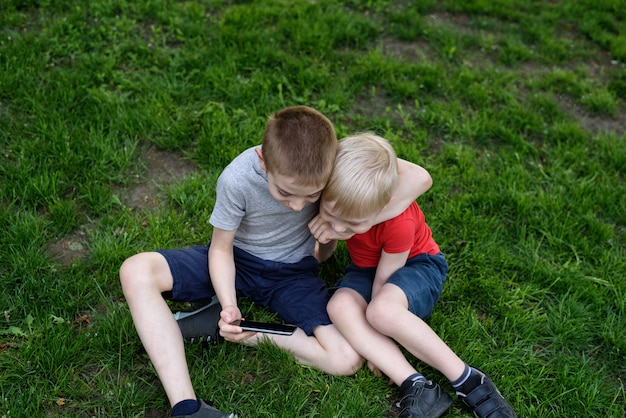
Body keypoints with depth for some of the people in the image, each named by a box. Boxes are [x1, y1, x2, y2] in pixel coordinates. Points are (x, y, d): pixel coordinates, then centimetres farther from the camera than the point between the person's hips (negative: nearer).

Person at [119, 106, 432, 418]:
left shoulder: (332, 158, -26)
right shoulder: (237, 179, -28)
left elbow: (419, 177, -30)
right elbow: (221, 248, -13)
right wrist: (229, 306, -30)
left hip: (292, 273, 1)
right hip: (237, 259, 0)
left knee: (347, 361, -22)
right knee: (137, 272, -25)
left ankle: (229, 329, -9)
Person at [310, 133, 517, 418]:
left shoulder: (400, 223, -34)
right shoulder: (341, 197, -22)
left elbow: (383, 280, -21)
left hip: (415, 264, -5)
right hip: (365, 267, 5)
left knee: (383, 310, -38)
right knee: (340, 307, -30)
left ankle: (467, 380, -23)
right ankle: (417, 390, -29)